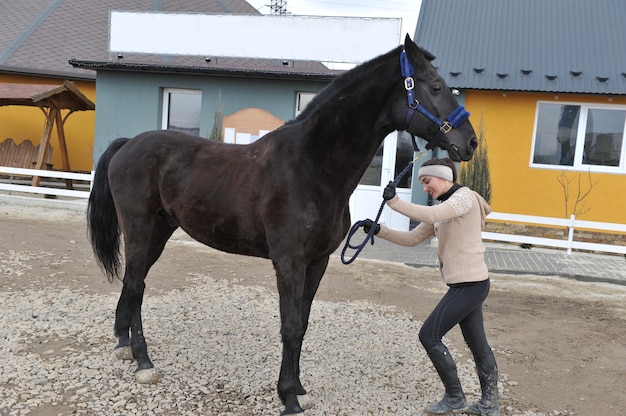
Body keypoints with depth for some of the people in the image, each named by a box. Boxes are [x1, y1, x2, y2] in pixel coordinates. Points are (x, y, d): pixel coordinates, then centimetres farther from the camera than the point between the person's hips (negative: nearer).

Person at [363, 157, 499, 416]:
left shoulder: (464, 197, -11)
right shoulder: (441, 209, 15)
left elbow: (430, 215, -30)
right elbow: (412, 239, 12)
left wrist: (394, 202, -27)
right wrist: (379, 230, 2)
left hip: (469, 284, -9)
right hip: (469, 284, 9)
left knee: (429, 336, -4)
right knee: (478, 345, 15)